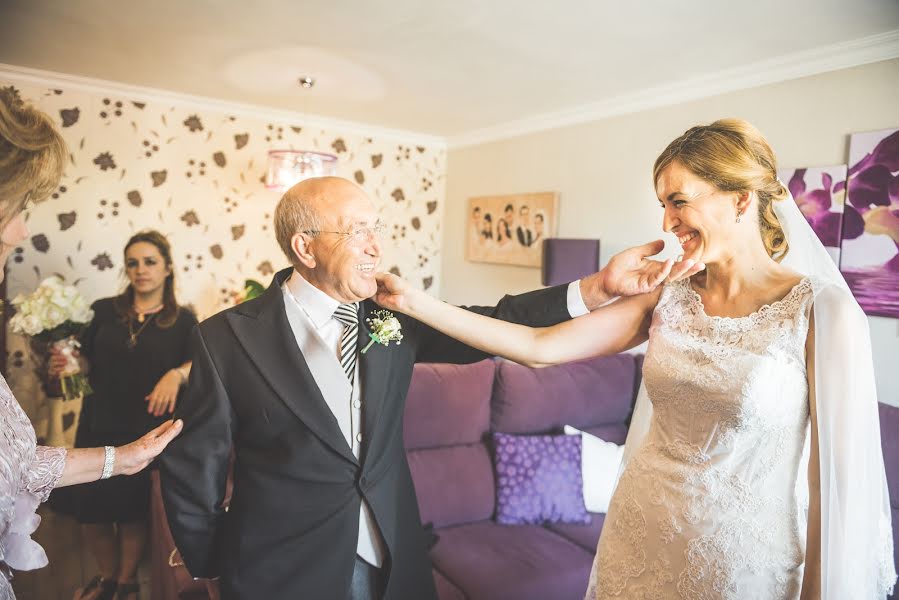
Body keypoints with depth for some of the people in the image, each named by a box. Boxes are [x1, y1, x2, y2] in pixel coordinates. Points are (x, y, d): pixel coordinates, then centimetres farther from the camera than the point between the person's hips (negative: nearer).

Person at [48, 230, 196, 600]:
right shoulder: (104, 311, 2)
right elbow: (86, 361, 7)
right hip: (99, 428, 2)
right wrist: (66, 364, -13)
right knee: (91, 509, 10)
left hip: (148, 432, -2)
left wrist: (176, 374, -29)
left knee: (134, 512, 12)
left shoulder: (182, 321, -2)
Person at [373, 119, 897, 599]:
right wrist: (416, 302, -10)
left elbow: (839, 475, -12)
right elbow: (540, 346, -7)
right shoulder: (669, 299, -3)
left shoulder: (822, 310, -15)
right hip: (638, 544, 4)